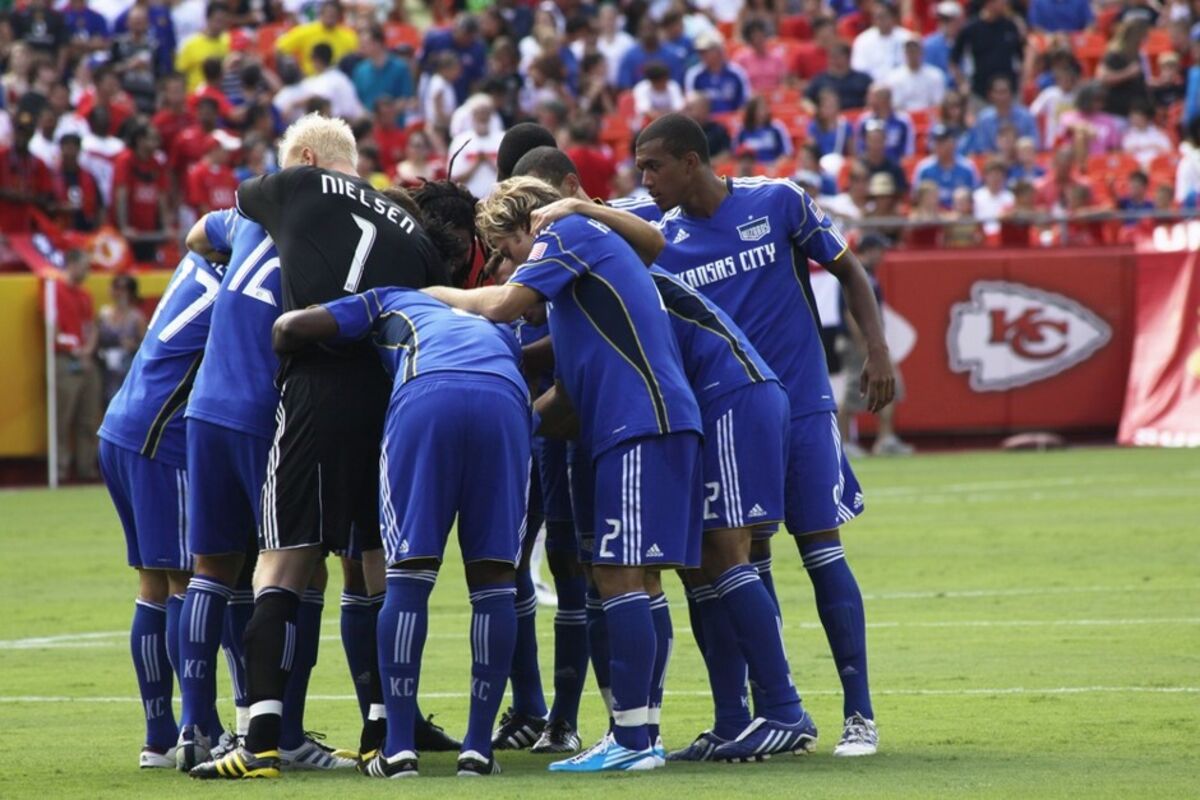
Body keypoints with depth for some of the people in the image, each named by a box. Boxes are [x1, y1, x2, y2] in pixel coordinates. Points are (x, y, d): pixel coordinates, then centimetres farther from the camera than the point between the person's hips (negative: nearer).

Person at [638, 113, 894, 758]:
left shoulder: (777, 201, -5)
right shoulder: (659, 244, 1)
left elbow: (847, 270, 5)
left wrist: (876, 352, -4)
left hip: (800, 407, -3)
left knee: (821, 549, -6)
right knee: (749, 562, 2)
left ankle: (860, 714, -2)